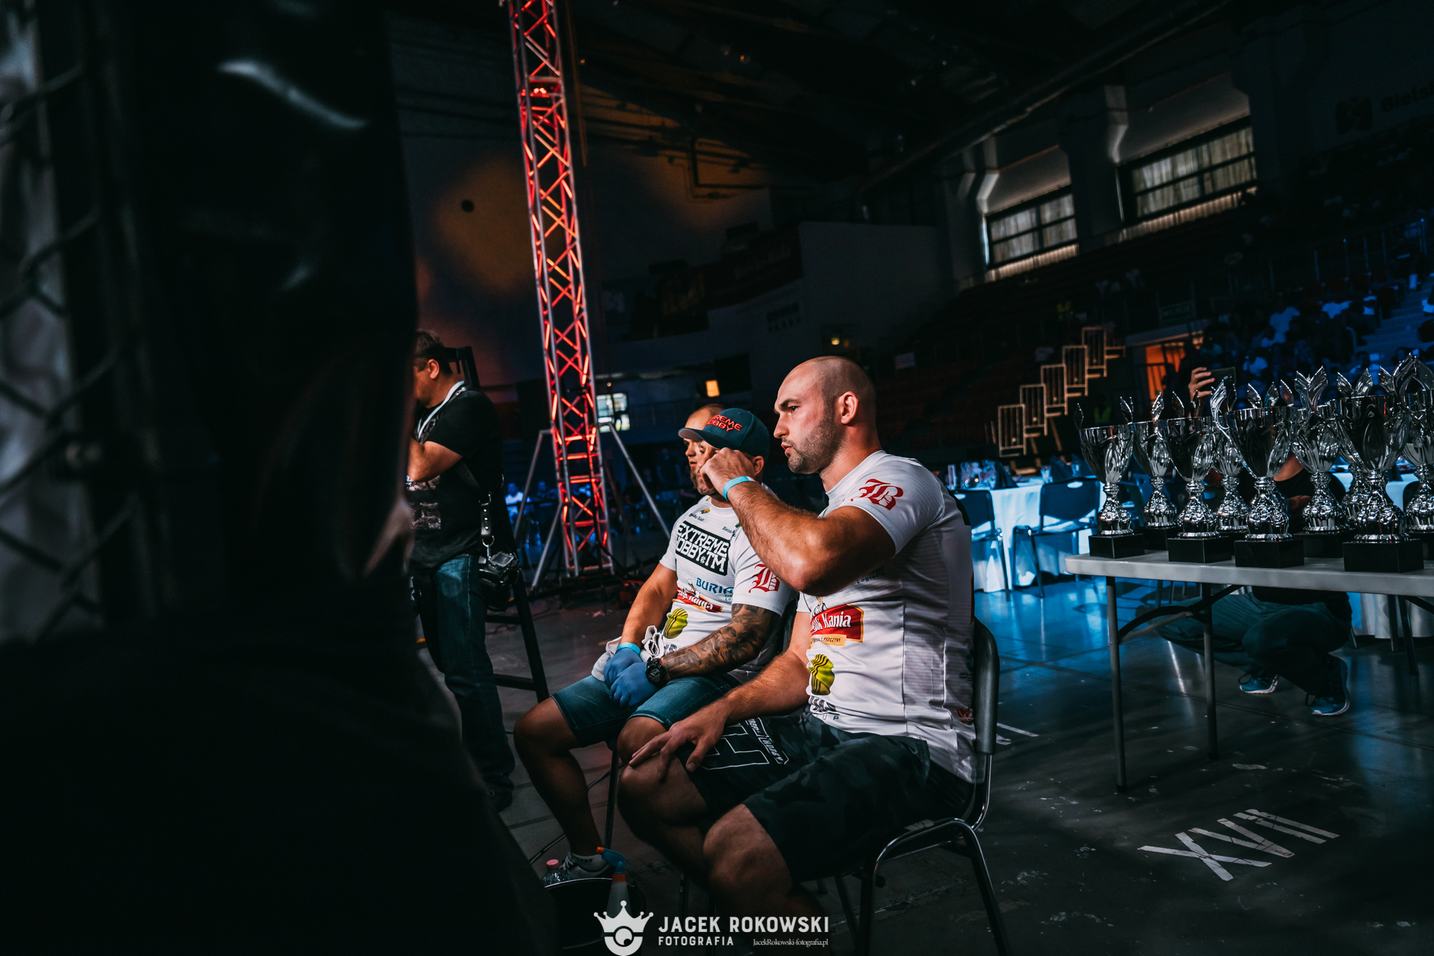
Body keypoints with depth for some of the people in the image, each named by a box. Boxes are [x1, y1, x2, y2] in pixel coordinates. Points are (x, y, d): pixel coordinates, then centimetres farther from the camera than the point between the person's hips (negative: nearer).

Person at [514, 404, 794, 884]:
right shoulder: (695, 514, 15)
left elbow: (744, 639, -20)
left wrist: (655, 671, -17)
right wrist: (628, 648, 1)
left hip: (719, 675, -9)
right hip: (651, 662, 9)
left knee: (636, 740, -38)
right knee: (534, 732, -1)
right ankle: (588, 861, 12)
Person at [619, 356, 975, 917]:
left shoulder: (897, 480, -11)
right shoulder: (830, 518, 21)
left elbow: (810, 565, -33)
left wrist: (739, 485, -15)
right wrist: (722, 711, 1)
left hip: (909, 746, -10)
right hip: (824, 726, 10)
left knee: (736, 852, -31)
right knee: (645, 786, 1)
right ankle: (791, 920, 8)